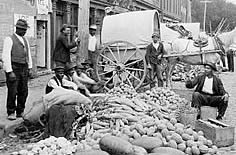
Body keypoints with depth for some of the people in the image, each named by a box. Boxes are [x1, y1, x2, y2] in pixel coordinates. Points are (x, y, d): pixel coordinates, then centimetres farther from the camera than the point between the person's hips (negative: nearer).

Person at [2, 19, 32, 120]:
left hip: (24, 69, 6)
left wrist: (30, 68, 15)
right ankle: (11, 113, 7)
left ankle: (20, 112, 19)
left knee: (23, 92, 8)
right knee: (12, 92, -5)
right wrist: (10, 72, -16)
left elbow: (28, 54, 23)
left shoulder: (25, 40, 16)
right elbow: (6, 56, -11)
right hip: (13, 69, -6)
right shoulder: (9, 39, -6)